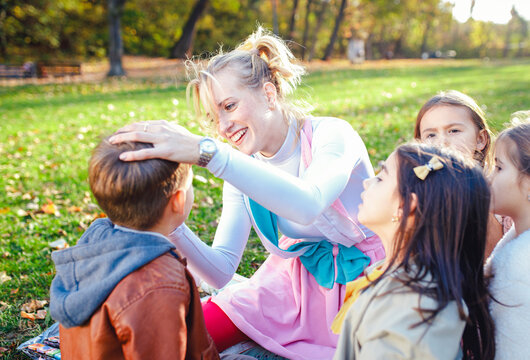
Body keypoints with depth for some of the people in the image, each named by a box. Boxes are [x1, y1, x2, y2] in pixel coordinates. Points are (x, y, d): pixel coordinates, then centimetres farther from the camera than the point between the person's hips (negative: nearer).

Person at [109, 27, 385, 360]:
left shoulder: (332, 134, -19)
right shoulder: (242, 169, -2)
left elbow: (307, 204, -43)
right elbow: (222, 271, -7)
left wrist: (205, 150, -50)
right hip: (293, 280, 5)